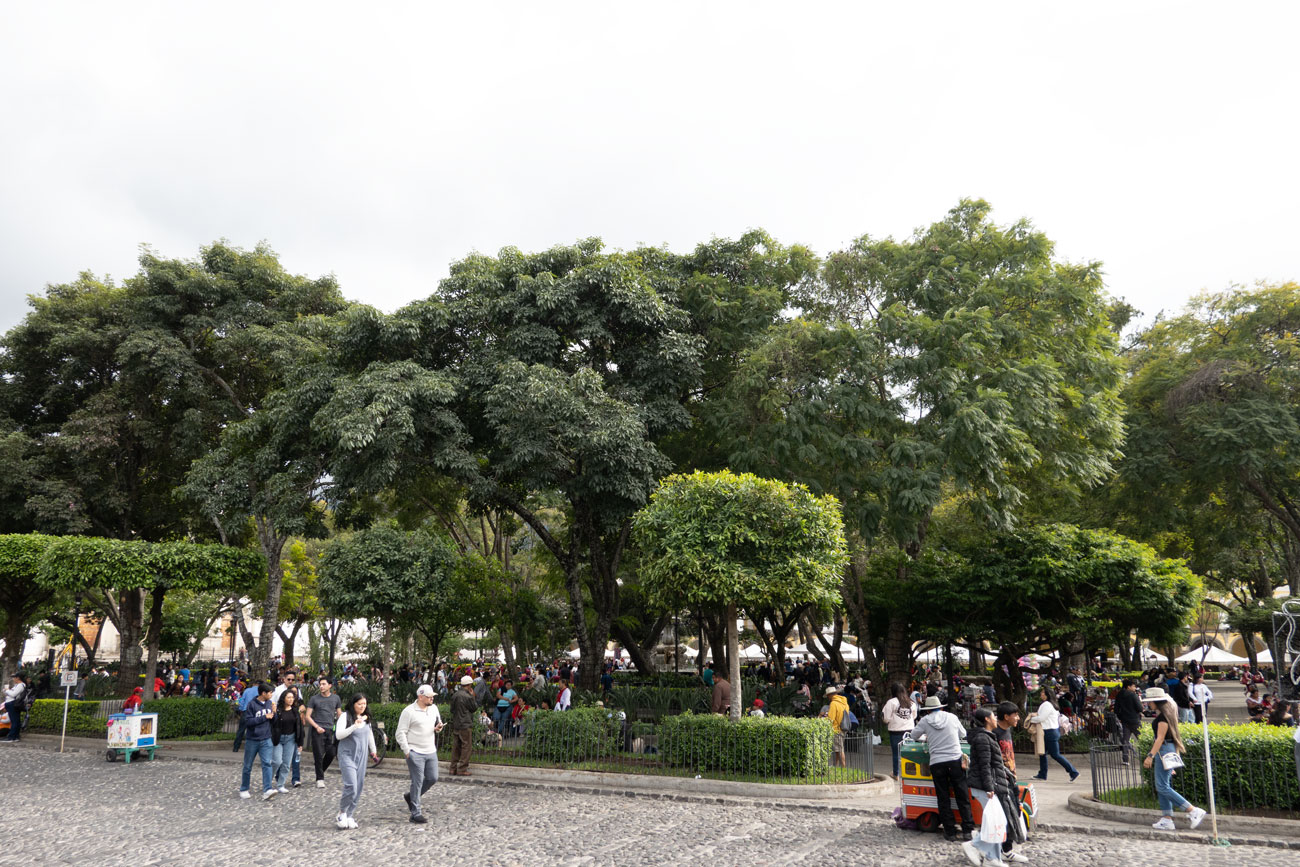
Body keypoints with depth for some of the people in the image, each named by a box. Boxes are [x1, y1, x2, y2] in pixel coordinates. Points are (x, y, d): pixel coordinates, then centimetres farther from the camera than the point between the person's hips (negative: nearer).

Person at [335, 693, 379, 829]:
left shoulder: (366, 718, 11)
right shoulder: (345, 716, -9)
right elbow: (338, 735, -18)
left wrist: (373, 749, 34)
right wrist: (354, 726, -29)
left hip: (361, 756, 6)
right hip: (347, 755, -6)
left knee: (359, 788, 4)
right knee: (351, 786, -16)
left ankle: (350, 816, 15)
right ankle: (342, 813, 5)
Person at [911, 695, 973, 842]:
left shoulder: (925, 720, 1)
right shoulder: (952, 717, 6)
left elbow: (914, 735, 12)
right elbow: (963, 734, 20)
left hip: (936, 763, -1)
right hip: (955, 761, 1)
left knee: (943, 799, 8)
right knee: (962, 797, 10)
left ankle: (950, 833, 10)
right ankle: (967, 830, 11)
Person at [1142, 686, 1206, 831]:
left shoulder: (1163, 716, -16)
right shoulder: (1162, 714, 14)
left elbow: (1160, 738, -20)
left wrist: (1151, 755, -22)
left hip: (1164, 750, -10)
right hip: (1164, 751, 10)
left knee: (1162, 786, -10)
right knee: (1162, 787, 10)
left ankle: (1194, 811, -8)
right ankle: (1167, 819, 11)